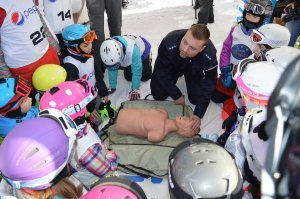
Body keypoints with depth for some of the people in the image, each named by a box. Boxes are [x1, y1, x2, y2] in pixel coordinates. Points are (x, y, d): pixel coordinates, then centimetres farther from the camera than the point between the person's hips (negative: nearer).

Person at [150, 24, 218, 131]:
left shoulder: (210, 57, -42)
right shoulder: (169, 43, -43)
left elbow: (207, 86, -28)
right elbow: (161, 71, -27)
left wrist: (198, 114, -32)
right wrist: (176, 95, -20)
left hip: (194, 69, 0)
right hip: (172, 65, 0)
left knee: (196, 99, -3)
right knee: (158, 95, 1)